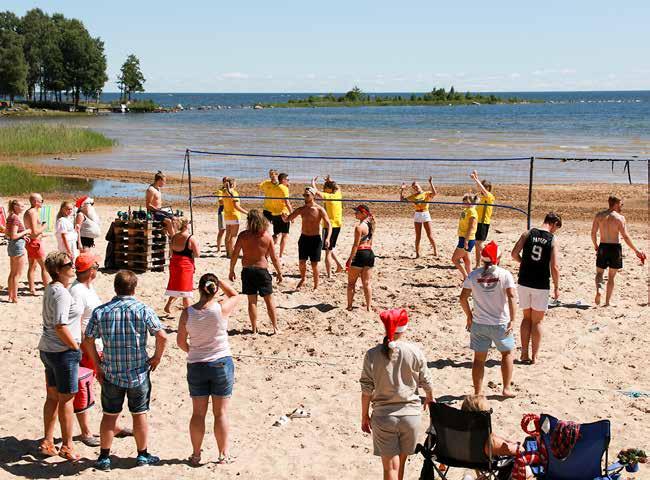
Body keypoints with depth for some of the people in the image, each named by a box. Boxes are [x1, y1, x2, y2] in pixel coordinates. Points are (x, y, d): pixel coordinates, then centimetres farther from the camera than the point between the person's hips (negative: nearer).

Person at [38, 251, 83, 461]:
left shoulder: (51, 289, 9)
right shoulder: (61, 293, -20)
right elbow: (61, 327, -25)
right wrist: (75, 347, -14)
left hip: (48, 349, 9)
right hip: (63, 351, -9)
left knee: (53, 396, 16)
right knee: (66, 399, 2)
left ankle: (47, 443, 24)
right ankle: (67, 446, 12)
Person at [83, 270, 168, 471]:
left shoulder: (100, 312, -4)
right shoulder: (143, 310, -10)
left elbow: (88, 341, -1)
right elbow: (162, 336, -13)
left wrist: (98, 364, 9)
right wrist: (157, 357, 2)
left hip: (111, 373, 1)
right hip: (139, 373, -1)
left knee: (109, 415, 13)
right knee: (139, 415, 12)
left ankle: (104, 457, 19)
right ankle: (142, 455, 24)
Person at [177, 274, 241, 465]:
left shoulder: (188, 313, -10)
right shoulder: (222, 308, -15)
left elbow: (181, 342, 0)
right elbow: (235, 295, 8)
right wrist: (219, 281, 6)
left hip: (196, 366, 2)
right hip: (221, 364, -1)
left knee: (198, 413, 12)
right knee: (221, 412, 9)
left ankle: (196, 455, 21)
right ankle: (224, 455, 17)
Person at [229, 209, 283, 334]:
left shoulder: (243, 235, -7)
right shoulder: (267, 236, -7)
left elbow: (234, 255, -4)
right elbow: (274, 257, -4)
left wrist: (231, 271, 8)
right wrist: (279, 272, 7)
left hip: (247, 271, 1)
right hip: (262, 270, -1)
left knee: (252, 301, 10)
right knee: (269, 300, 10)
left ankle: (254, 328, 14)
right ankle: (275, 327, 14)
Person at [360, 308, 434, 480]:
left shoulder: (372, 355, -10)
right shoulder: (415, 351, -8)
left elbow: (367, 390, -7)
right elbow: (426, 382, 3)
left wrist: (365, 416, 6)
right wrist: (430, 398, 24)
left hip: (383, 416, -1)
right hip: (410, 414, 1)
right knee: (400, 463, 19)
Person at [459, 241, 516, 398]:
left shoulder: (473, 275, -3)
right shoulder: (504, 274, -9)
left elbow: (463, 298, -4)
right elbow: (511, 296, -19)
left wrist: (469, 316, 8)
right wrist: (512, 320, -18)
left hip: (479, 324, 2)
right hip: (501, 324, -1)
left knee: (479, 358, 9)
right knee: (507, 353, 19)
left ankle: (478, 393, 12)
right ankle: (506, 388, 21)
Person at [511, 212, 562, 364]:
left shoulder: (528, 234, -1)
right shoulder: (552, 240, -7)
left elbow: (514, 254, -5)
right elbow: (554, 267, -11)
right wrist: (556, 287, 1)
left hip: (524, 283, 3)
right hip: (541, 285, -3)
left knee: (526, 317, 17)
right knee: (537, 321, 10)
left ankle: (524, 354, 15)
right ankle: (534, 357, 13)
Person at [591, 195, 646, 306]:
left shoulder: (599, 216, 1)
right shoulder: (620, 218, -10)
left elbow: (593, 233, 2)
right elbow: (625, 236, -13)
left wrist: (595, 246, 20)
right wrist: (636, 250, -5)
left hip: (603, 247, 2)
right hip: (615, 247, -2)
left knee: (599, 272, 17)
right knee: (611, 276, 11)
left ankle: (599, 289, -14)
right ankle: (607, 301, 13)